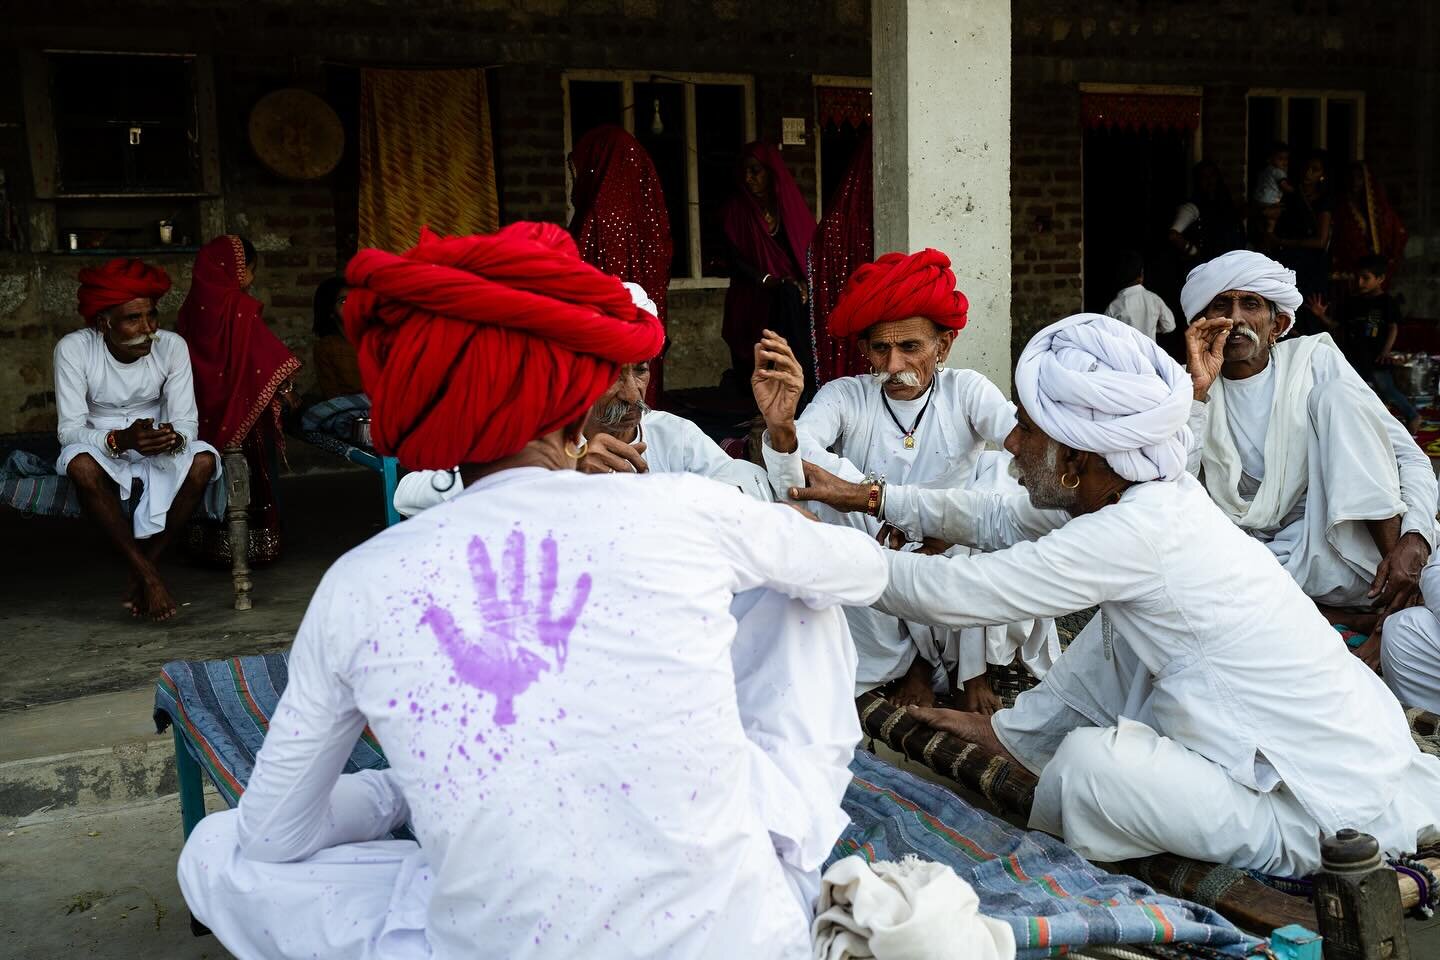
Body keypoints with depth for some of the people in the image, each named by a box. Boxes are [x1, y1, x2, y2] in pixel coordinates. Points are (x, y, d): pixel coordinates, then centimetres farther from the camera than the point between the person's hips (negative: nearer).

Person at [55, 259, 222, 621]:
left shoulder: (171, 346, -13)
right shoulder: (74, 349, -18)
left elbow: (186, 421, -12)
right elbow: (69, 429, -20)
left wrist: (174, 438, -38)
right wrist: (120, 440, -41)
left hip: (159, 447, 2)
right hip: (100, 447, -2)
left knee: (204, 461, -30)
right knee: (81, 465, -37)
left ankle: (148, 561, -13)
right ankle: (147, 575, -24)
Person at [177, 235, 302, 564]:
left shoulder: (194, 306, 4)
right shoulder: (241, 306, -14)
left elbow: (188, 355, 12)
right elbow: (265, 354, -14)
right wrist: (285, 387, -3)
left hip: (206, 408, 6)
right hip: (242, 404, -6)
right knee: (253, 472, 3)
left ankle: (213, 543, 18)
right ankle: (253, 544, 7)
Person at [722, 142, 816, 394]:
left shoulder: (791, 204, 13)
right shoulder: (736, 209, 6)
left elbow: (808, 249, 12)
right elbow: (735, 259, -1)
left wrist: (804, 283, -7)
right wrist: (767, 280, -15)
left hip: (795, 294, 2)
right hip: (753, 297, -2)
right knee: (786, 296, -33)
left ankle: (804, 390, -32)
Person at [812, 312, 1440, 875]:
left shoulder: (1139, 532, -28)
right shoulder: (1150, 498, -3)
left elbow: (952, 594, -23)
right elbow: (1004, 521, 11)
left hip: (1330, 819, -9)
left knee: (1089, 760, -23)